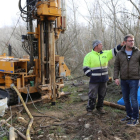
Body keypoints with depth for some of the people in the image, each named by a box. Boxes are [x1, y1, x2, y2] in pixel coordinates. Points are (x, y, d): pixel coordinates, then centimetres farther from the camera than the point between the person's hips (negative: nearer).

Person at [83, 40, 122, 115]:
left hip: (104, 80, 5)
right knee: (92, 96, -1)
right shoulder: (89, 56, -5)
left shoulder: (105, 53, 9)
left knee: (102, 95, 13)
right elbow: (86, 68, -6)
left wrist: (121, 45, 0)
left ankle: (100, 107, 30)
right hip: (94, 80, -5)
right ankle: (90, 109, 13)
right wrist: (91, 76, -11)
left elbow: (114, 51, 13)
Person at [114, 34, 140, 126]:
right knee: (126, 99, 11)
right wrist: (116, 78, -4)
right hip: (124, 80, 3)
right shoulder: (120, 54, 2)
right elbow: (116, 66, 6)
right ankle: (129, 116, 26)